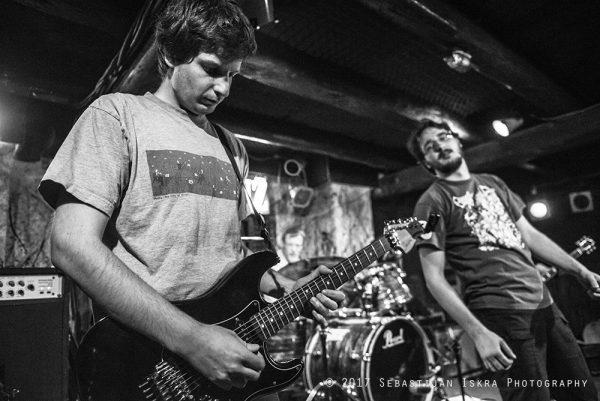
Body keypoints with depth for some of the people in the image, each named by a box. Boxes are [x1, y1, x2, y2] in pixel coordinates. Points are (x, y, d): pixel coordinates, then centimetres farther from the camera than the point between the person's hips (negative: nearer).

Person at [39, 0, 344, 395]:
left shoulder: (232, 147, 12)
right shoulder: (116, 114, -6)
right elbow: (74, 246, -17)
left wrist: (289, 289, 4)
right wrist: (192, 339, -21)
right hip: (149, 365, -5)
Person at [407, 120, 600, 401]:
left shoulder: (492, 183, 15)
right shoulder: (432, 202, -8)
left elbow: (529, 235, 19)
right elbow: (434, 278, -13)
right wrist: (479, 334, -21)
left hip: (544, 304, 7)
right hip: (501, 315, -7)